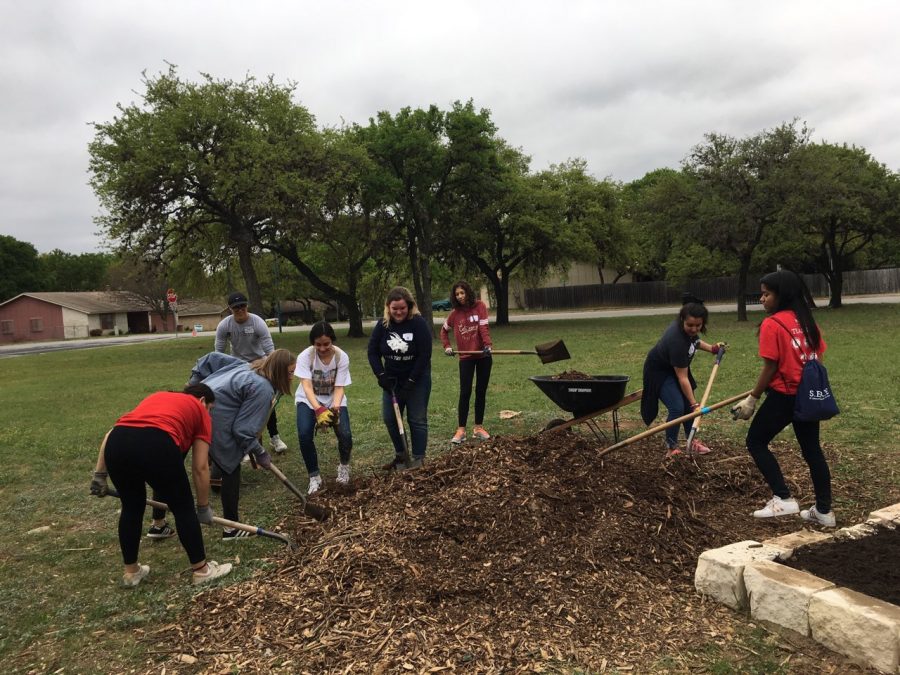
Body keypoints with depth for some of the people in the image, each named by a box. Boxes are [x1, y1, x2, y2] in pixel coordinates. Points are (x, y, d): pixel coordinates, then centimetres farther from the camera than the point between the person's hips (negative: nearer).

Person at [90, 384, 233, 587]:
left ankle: (131, 572, 40)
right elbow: (200, 467, 20)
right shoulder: (199, 410, 24)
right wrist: (204, 507, 29)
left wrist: (99, 474, 27)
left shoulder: (156, 397, 37)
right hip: (156, 446, -5)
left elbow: (111, 433, 26)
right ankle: (201, 570, 28)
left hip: (117, 444, 5)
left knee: (131, 507, 28)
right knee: (183, 508, 16)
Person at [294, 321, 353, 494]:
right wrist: (319, 410, -48)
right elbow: (307, 386, -32)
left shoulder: (342, 357, -20)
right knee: (305, 435, -25)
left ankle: (344, 466, 15)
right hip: (309, 401, 0)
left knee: (345, 435, -19)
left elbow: (339, 388, -21)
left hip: (334, 400, 1)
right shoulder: (305, 356, -23)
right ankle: (314, 477, -2)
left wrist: (335, 408, -41)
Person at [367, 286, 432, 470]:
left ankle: (419, 459, 8)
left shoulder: (418, 323, -18)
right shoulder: (382, 325, -7)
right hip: (392, 379, 4)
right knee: (389, 418, 7)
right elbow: (373, 351, -1)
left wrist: (410, 382, -19)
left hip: (417, 379, -4)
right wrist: (381, 375, -11)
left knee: (417, 419, -1)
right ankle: (400, 454, 24)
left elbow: (424, 355, -20)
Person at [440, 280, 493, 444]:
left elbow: (483, 327, -15)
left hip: (483, 356, 0)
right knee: (465, 393, -2)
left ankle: (478, 427, 18)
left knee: (481, 392, 8)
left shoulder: (479, 306, -4)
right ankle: (461, 430, 2)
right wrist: (447, 346, 7)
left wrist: (488, 345, -27)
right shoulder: (454, 313, 2)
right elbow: (444, 331, 18)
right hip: (466, 358, 0)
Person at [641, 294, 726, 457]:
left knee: (688, 405, 11)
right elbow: (682, 378, -31)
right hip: (660, 371, -8)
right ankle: (671, 448, -4)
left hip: (675, 367, 8)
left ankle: (692, 442, 26)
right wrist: (695, 404, -28)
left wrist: (712, 348, -3)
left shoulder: (689, 330, -17)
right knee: (677, 408, -17)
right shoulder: (677, 340, -38)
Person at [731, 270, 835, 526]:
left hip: (785, 396, -8)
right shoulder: (807, 321, 8)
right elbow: (817, 357, 11)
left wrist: (752, 399, -8)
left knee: (756, 442, 8)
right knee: (812, 449, 16)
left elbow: (770, 367, -16)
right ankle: (824, 510, 23)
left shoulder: (772, 324, -15)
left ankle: (783, 499, 3)